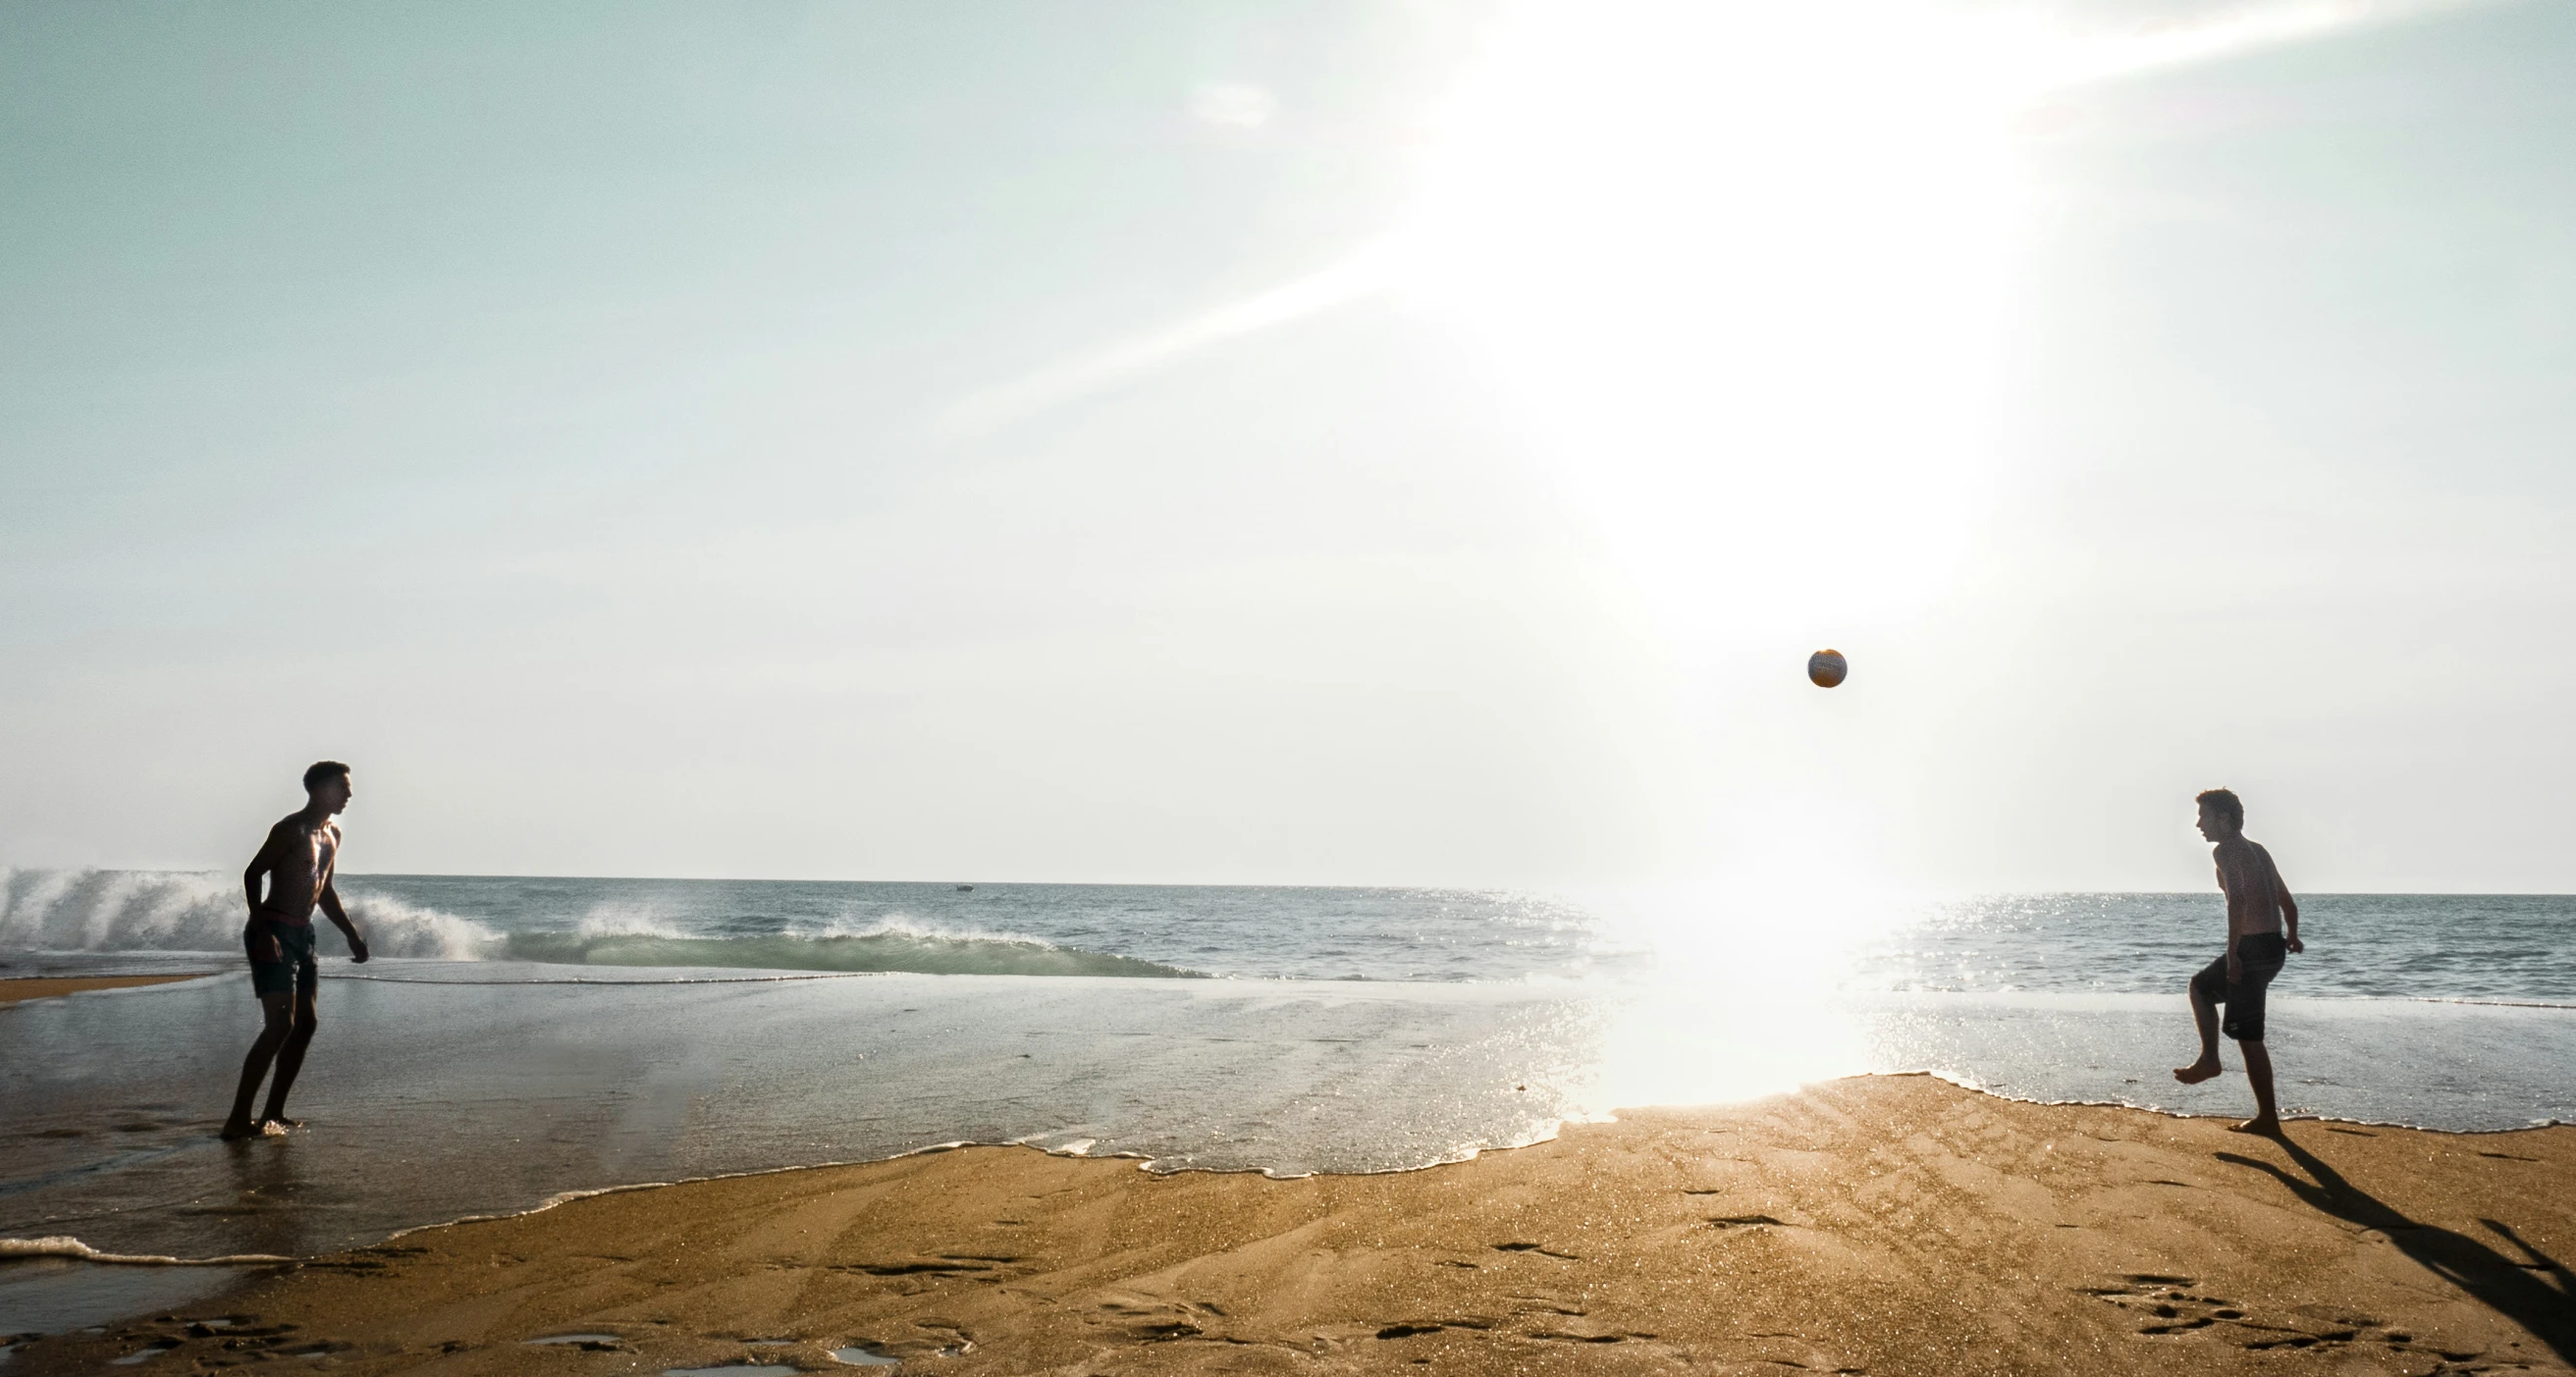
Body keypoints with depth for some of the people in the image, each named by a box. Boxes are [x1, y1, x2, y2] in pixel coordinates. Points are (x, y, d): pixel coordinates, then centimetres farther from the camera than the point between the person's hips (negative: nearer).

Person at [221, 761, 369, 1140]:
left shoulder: (332, 834, 15)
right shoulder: (291, 829, -12)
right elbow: (252, 875, -17)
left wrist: (352, 934, 22)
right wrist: (261, 931, -27)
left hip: (302, 934, 10)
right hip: (273, 933, -10)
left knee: (306, 1023, 11)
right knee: (281, 1024, -16)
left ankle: (274, 1113, 18)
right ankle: (238, 1119, -14)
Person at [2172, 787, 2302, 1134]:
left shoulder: (2226, 850, -10)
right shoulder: (2258, 851, 18)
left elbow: (2238, 900, -23)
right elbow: (2288, 902, 22)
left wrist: (2232, 955, -23)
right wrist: (2291, 937, 23)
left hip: (2252, 948, -9)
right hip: (2273, 947, 9)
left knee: (2249, 1037, 2)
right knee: (2201, 986, 24)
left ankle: (2267, 1117, 4)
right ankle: (2209, 1059, 19)